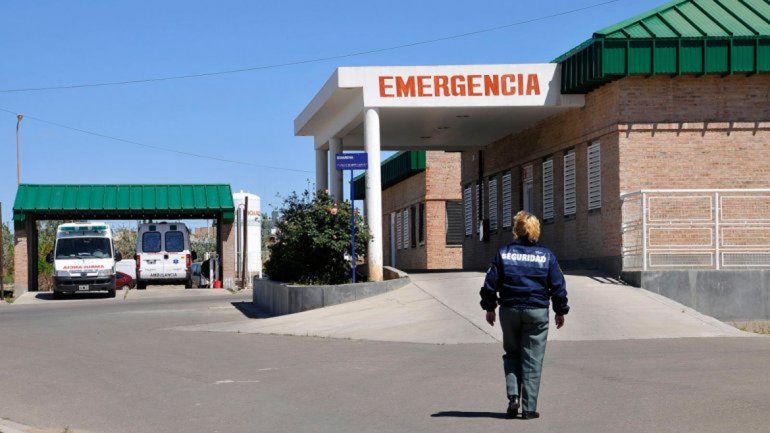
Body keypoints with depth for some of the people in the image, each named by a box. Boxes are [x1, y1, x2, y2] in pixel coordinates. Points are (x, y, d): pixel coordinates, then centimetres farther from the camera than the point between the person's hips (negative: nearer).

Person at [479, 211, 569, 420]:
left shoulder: (504, 253, 0)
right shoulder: (546, 255, -1)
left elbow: (491, 283, 1)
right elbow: (558, 286, 0)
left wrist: (490, 308, 12)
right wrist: (560, 312, 12)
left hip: (510, 310, 1)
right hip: (537, 311, -1)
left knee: (512, 354, 18)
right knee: (532, 360, 4)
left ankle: (513, 395, -1)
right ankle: (529, 408, 3)